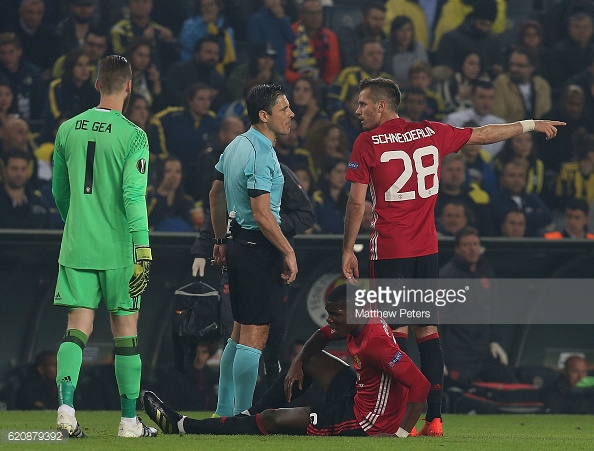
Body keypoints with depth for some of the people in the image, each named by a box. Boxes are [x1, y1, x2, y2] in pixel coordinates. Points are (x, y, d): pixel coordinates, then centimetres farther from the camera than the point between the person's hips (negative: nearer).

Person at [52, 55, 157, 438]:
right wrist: (143, 251, -16)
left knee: (78, 327, 3)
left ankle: (66, 403, -17)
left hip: (76, 247, 3)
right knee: (126, 330, 6)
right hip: (118, 249, -3)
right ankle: (130, 420, 11)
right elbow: (134, 197, -16)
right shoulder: (132, 136, -9)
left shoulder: (68, 130, 5)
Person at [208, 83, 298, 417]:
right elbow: (262, 215, -22)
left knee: (240, 333, 16)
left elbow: (216, 195, 21)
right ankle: (242, 417, -5)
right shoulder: (261, 156, -18)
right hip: (259, 249, -10)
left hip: (239, 247, 10)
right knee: (254, 336, -7)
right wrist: (288, 252, -15)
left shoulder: (236, 145, 12)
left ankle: (224, 412, 21)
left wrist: (221, 240, 28)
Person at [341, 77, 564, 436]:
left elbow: (357, 203, -7)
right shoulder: (431, 133, 7)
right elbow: (483, 135, 18)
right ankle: (434, 418, 2)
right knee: (428, 330, 6)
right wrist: (531, 125, 31)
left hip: (390, 250, -4)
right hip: (427, 248, 4)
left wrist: (348, 250, 0)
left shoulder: (367, 143, -5)